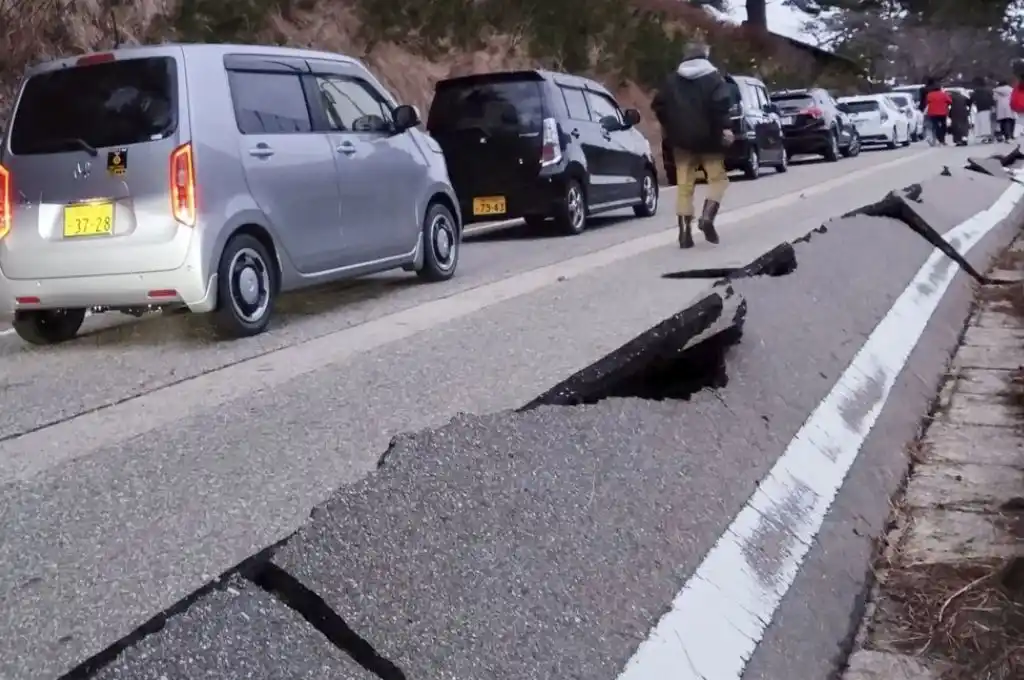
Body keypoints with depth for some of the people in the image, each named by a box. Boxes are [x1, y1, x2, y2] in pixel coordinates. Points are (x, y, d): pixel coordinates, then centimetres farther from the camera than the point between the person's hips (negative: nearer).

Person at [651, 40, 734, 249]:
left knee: (684, 185, 5)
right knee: (718, 178, 9)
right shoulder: (714, 77, -3)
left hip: (682, 139, 4)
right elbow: (721, 104, -18)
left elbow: (658, 105, 9)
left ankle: (685, 231, 0)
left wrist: (667, 126, 22)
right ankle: (707, 217, -12)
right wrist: (725, 128, -13)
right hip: (707, 137, -3)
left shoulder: (673, 79, 9)